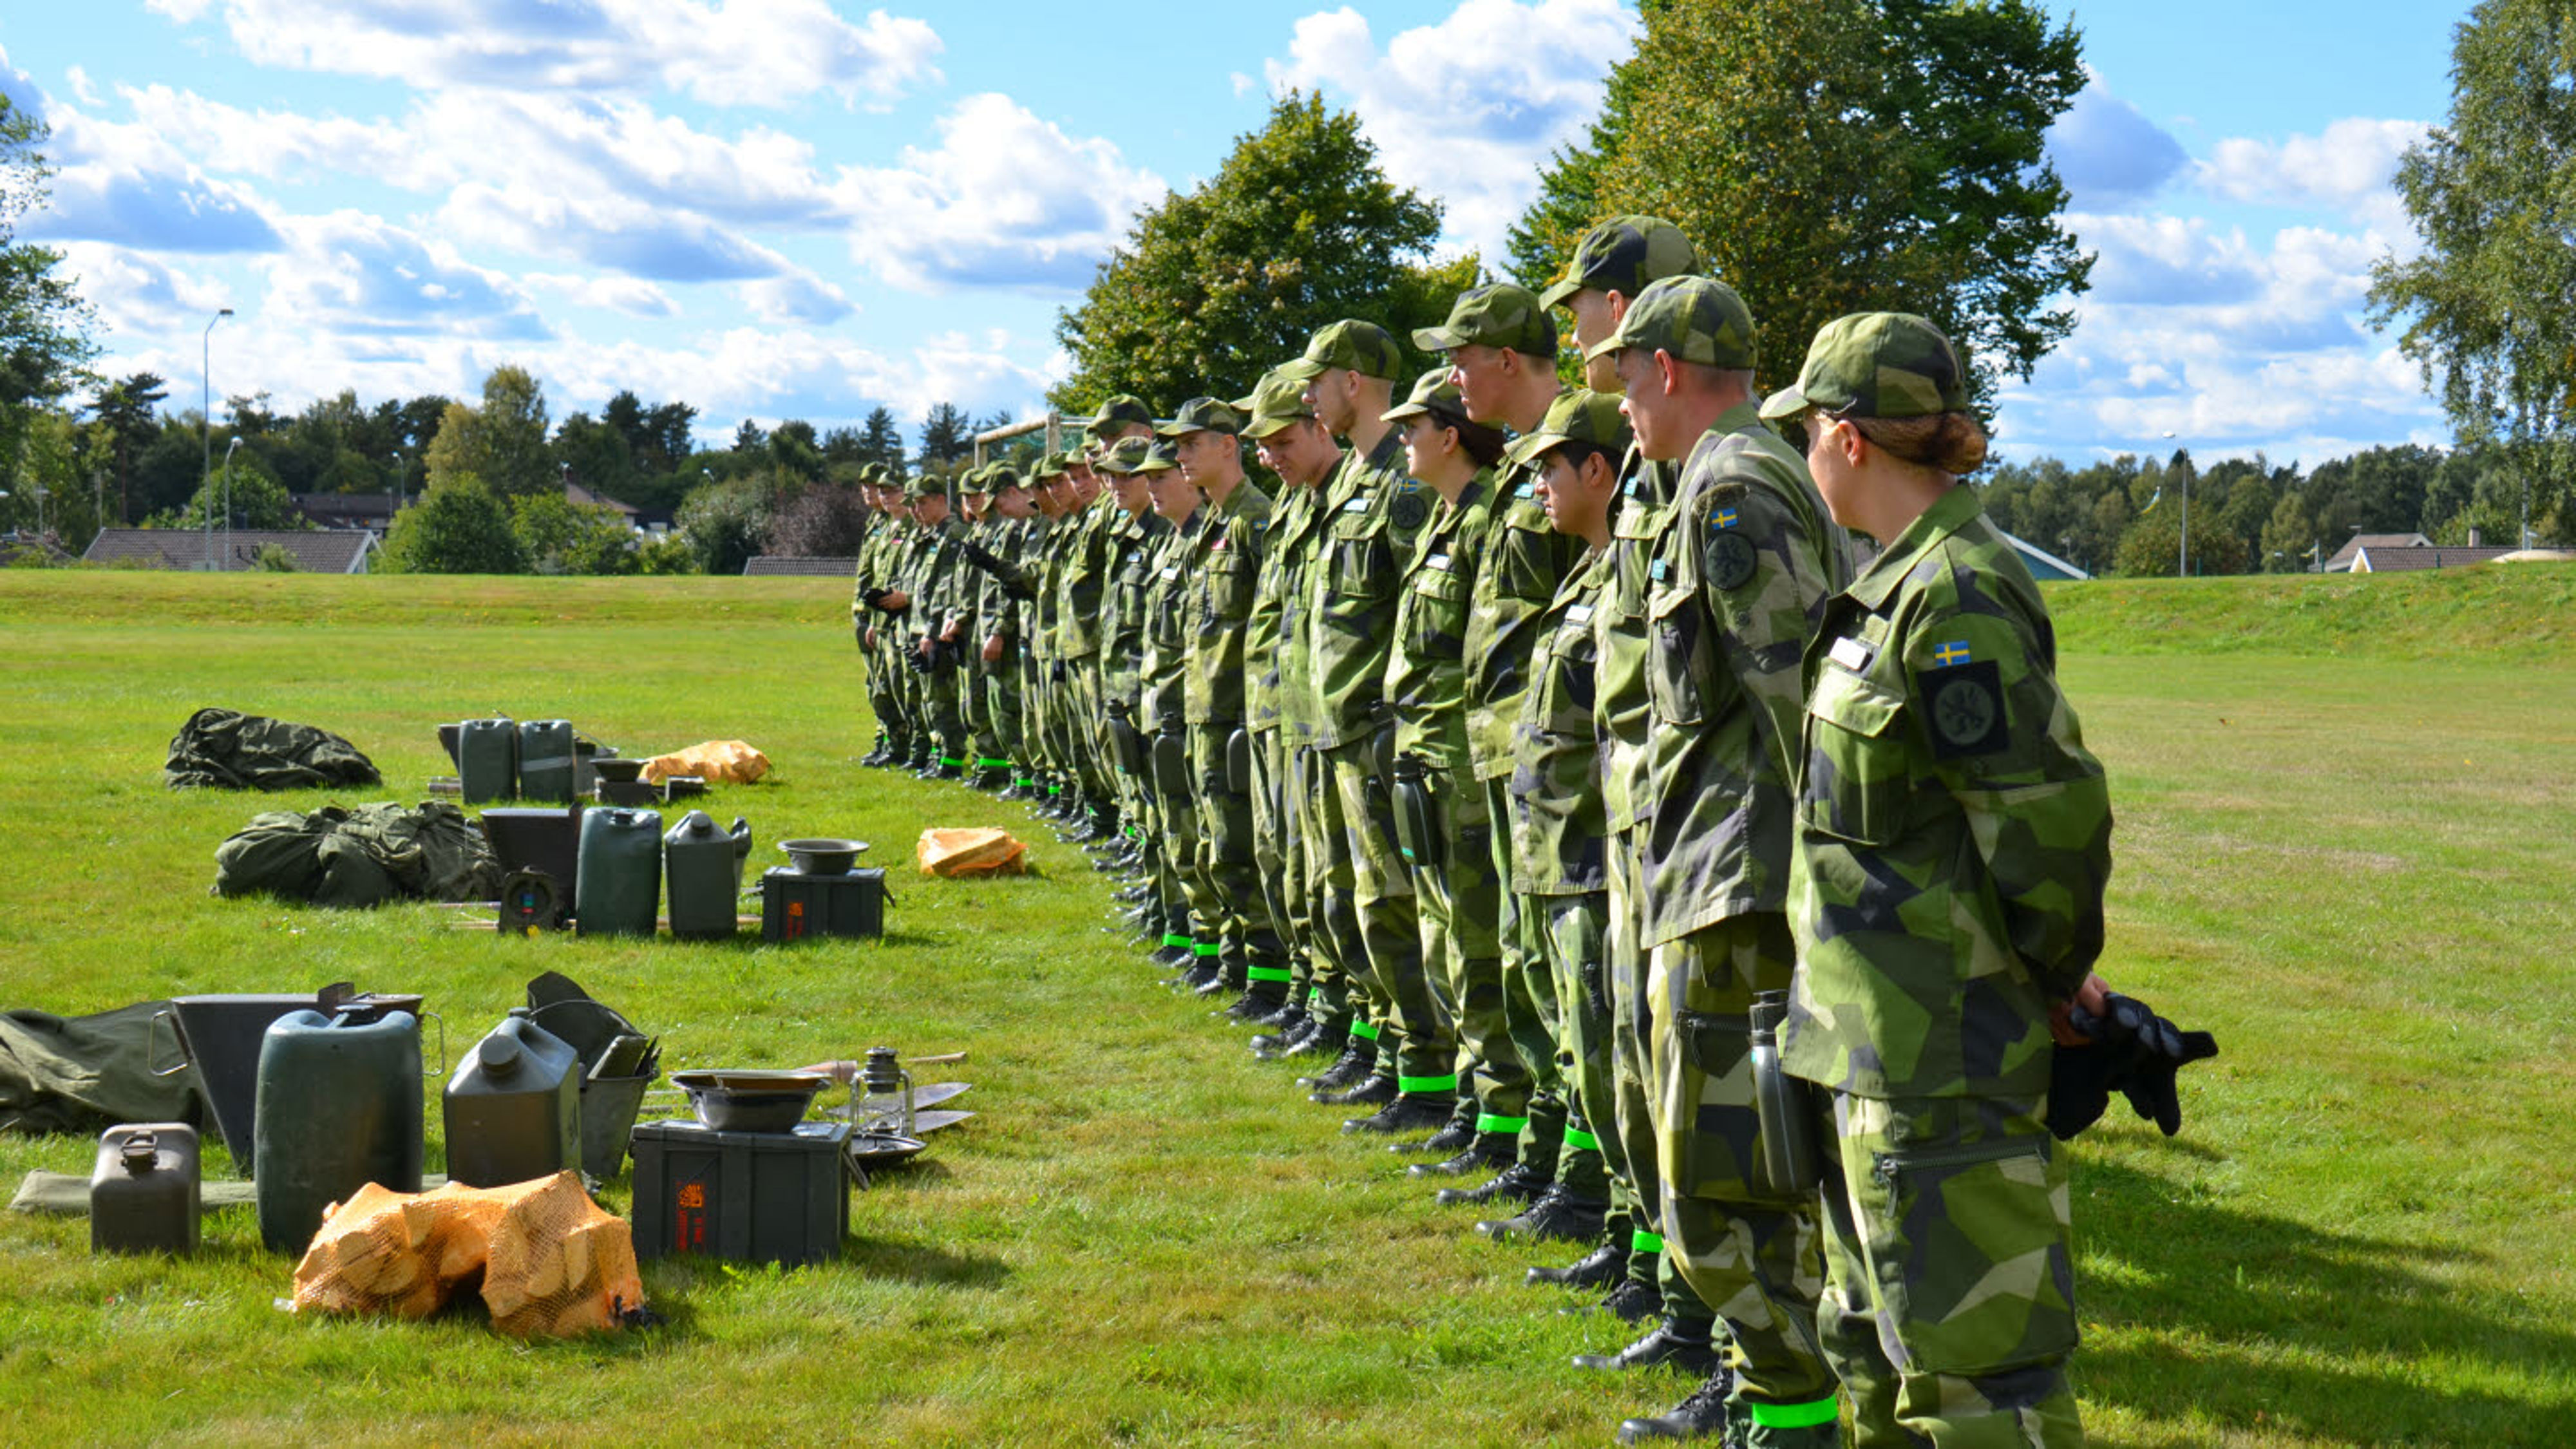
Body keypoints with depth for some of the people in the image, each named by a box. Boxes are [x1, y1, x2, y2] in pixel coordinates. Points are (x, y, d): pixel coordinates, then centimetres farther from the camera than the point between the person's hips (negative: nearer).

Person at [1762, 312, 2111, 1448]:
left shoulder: (1954, 597, -19)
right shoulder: (1902, 583, 12)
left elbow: (2048, 812, -23)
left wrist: (2053, 970, -9)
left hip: (1938, 1043, -10)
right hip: (1878, 1031, 11)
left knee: (1969, 1354, -6)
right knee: (1879, 1339, 21)